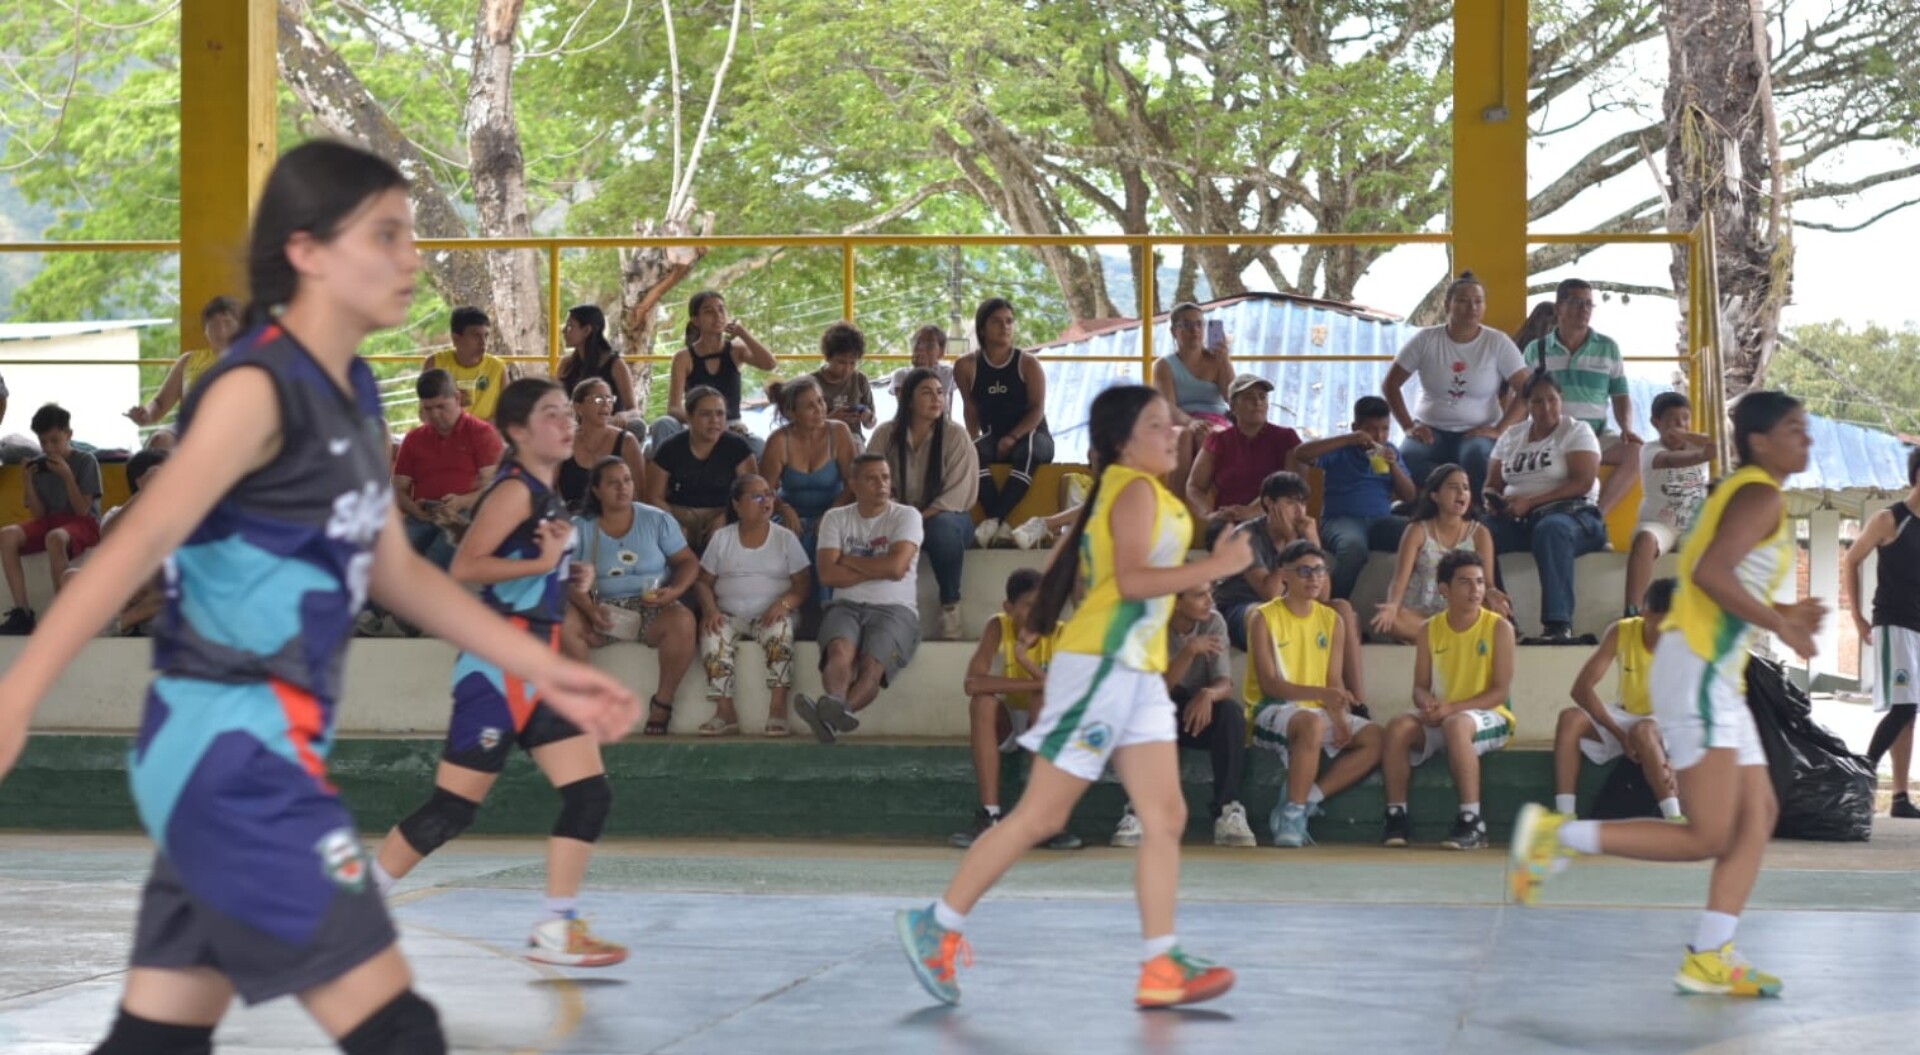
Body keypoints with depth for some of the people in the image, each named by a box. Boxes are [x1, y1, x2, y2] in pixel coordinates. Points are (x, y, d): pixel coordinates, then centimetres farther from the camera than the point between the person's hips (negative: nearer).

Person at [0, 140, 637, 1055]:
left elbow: (395, 572, 21)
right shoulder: (257, 389, -14)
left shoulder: (355, 396, 12)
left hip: (269, 754, 9)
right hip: (230, 755, -9)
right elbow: (141, 543, -22)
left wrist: (541, 668, 21)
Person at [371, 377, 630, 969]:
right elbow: (464, 568, -22)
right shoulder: (515, 491, -12)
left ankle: (557, 932, 3)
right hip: (500, 661, -9)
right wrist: (542, 562, -23)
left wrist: (569, 570, 10)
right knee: (454, 808, -4)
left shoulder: (545, 495, 15)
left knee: (590, 795, 1)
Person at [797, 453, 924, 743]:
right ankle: (836, 706, -62)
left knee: (872, 663, -32)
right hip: (847, 606, 2)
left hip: (895, 609, -2)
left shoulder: (906, 516, 4)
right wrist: (877, 568, -4)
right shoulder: (836, 518, 11)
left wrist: (849, 560, 0)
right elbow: (828, 573, -1)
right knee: (840, 649, -34)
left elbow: (896, 567, -11)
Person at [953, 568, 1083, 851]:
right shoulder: (998, 628, -17)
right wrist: (1036, 683, -34)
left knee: (1044, 701, -32)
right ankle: (990, 816, -34)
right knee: (983, 701, -31)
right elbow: (972, 683, -30)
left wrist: (1026, 660, -39)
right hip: (1005, 724, 0)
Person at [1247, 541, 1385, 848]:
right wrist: (1321, 694, -29)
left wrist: (1339, 716, -15)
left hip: (1318, 712, 6)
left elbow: (1335, 681, 7)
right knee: (1312, 723, -38)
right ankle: (1293, 813, -30)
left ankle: (1302, 802, -17)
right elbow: (1269, 684, -14)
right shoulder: (1264, 618, -6)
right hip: (1270, 712, -6)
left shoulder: (1331, 620, 10)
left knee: (1375, 739, -17)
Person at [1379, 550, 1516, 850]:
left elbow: (1500, 691, -11)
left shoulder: (1499, 628, -5)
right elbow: (1420, 687, 6)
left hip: (1488, 718, -4)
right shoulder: (1431, 630, 6)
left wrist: (1452, 708, -22)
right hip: (1440, 718, 4)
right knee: (1398, 726, -26)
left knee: (1456, 724, -38)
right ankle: (1396, 816, -19)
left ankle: (1472, 821, -38)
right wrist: (1428, 703, -20)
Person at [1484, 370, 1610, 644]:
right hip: (1517, 519, 4)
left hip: (1567, 512, -4)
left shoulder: (1576, 432, 5)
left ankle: (1559, 625, -50)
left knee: (1552, 529, -42)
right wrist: (1492, 500, -8)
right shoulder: (1510, 437, 19)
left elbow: (1582, 483, -8)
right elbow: (1492, 485, 19)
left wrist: (1530, 502, -17)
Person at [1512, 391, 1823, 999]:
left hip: (1717, 680, 11)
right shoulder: (1760, 495, -10)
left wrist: (1782, 615, 16)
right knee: (1709, 837, -12)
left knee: (1758, 814, 8)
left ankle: (1709, 959, 7)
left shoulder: (1747, 494, 21)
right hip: (1697, 673, -11)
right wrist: (1779, 624, -18)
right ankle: (1556, 836, -5)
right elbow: (1709, 572, -25)